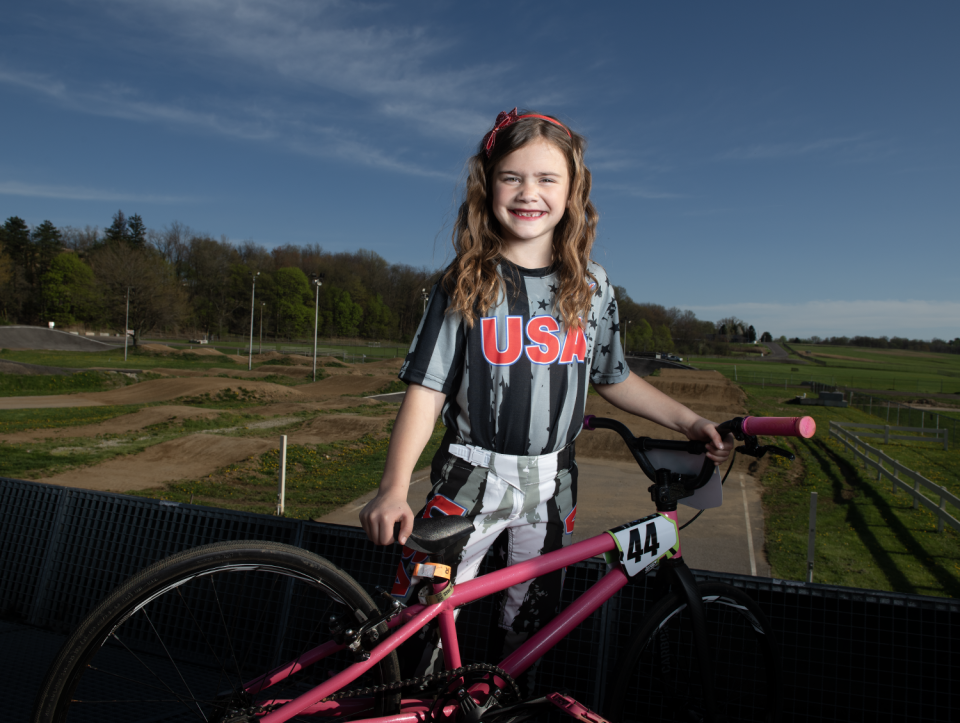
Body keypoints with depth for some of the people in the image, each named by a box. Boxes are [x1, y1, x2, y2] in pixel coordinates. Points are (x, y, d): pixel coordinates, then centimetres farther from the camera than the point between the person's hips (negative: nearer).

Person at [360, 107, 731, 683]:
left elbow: (614, 379, 13)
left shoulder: (591, 287, 2)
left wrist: (690, 422, 6)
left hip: (550, 485, 3)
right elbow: (427, 390, -10)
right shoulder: (466, 283, -6)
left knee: (529, 620, 15)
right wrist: (394, 488, -20)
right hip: (471, 478, -2)